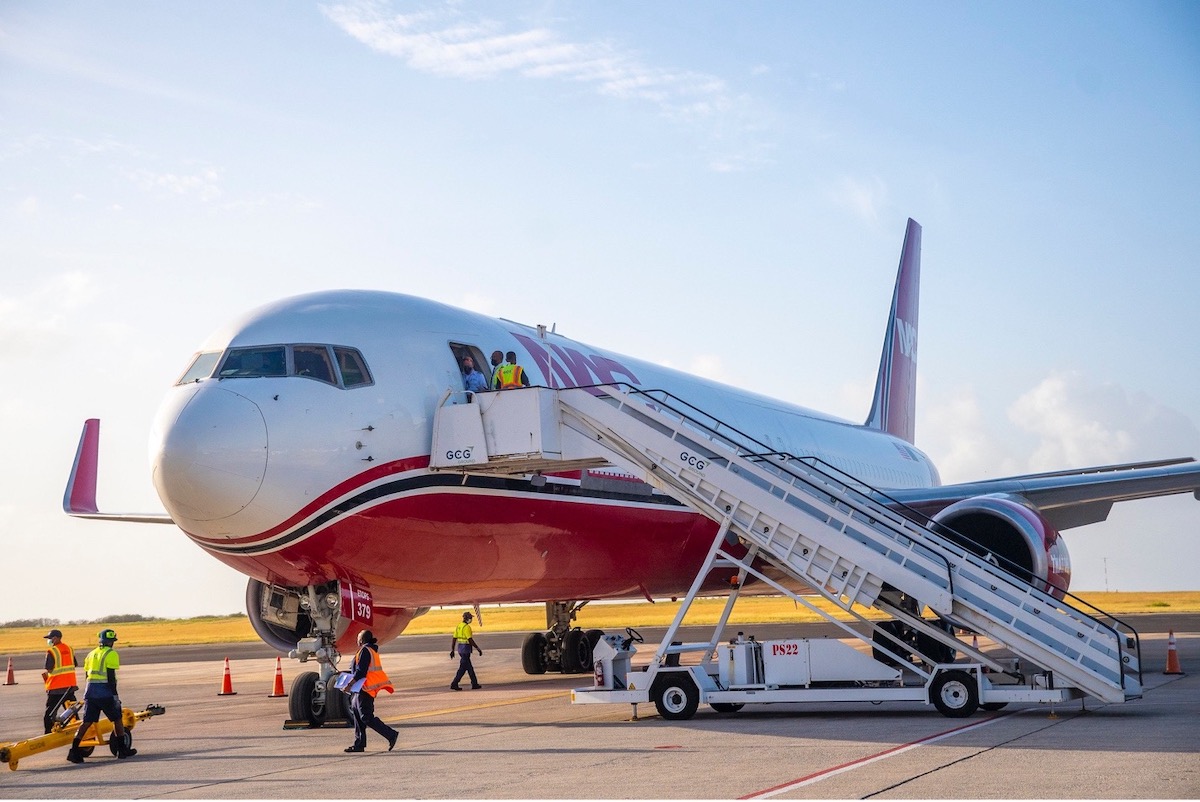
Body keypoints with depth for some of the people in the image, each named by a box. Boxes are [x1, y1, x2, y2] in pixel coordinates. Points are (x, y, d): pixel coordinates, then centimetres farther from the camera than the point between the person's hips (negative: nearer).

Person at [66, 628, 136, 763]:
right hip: (105, 693, -6)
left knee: (86, 722, 3)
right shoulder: (111, 654, -5)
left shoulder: (91, 654, 17)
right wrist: (115, 694, -10)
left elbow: (87, 674, 19)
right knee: (117, 719, 9)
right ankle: (122, 750, 14)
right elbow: (111, 676, -12)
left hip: (90, 691, 6)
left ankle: (74, 751, -7)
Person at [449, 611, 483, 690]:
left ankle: (475, 684, 19)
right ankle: (454, 684, -7)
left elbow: (454, 639, 11)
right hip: (466, 649, -9)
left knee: (469, 667, 14)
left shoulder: (458, 626, 10)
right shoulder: (467, 627, -17)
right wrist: (478, 649, -16)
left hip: (460, 648, 9)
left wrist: (452, 650, 15)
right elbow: (470, 640, -21)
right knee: (463, 668, -5)